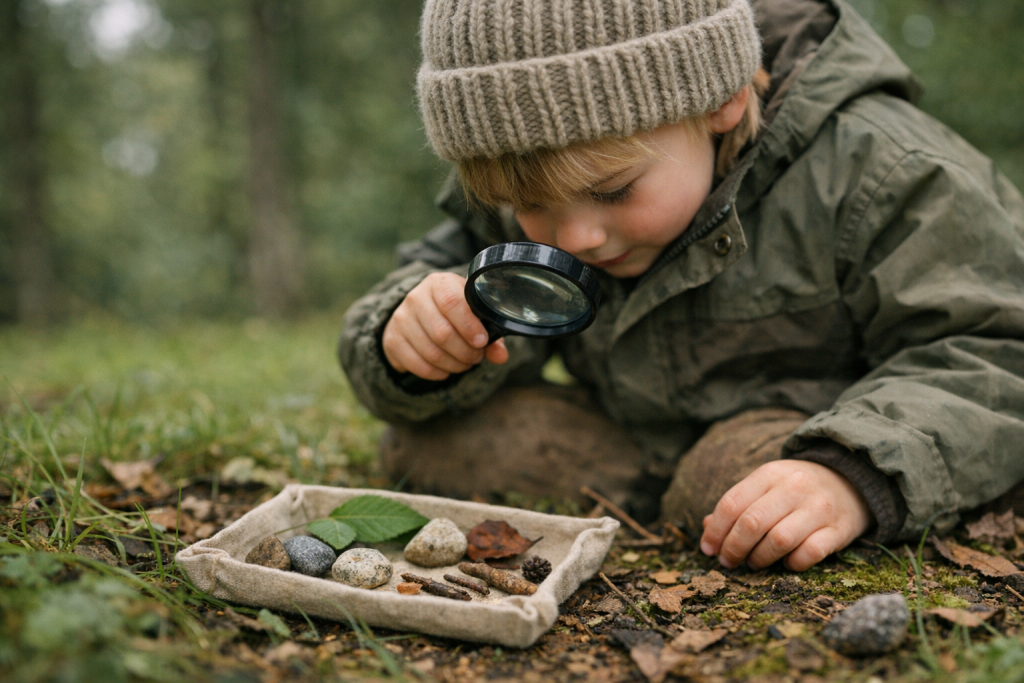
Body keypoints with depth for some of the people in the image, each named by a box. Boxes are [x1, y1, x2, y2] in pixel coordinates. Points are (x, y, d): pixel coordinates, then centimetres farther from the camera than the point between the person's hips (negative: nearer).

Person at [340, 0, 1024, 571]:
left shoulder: (865, 167, -27)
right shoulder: (518, 199, -13)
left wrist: (856, 472, -42)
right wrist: (419, 336, -27)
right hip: (639, 446, 5)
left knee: (745, 465, -39)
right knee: (429, 439, -10)